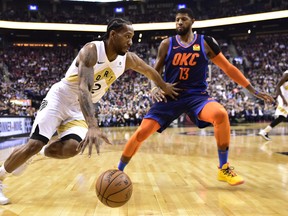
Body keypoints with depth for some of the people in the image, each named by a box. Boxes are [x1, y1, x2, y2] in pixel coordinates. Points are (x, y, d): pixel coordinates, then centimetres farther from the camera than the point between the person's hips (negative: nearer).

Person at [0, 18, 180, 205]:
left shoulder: (128, 59, -8)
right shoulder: (91, 51, -26)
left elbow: (150, 71, 13)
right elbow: (83, 89, -40)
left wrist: (164, 87, 26)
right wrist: (93, 126, -53)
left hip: (80, 110, 5)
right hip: (59, 99, -5)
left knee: (72, 148, -20)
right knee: (33, 145, -16)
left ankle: (44, 152, 11)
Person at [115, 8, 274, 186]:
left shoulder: (206, 43, 2)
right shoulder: (167, 44, 4)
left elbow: (229, 68, 7)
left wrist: (253, 91, 8)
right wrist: (154, 87, -13)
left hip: (197, 95, -1)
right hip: (170, 95, 1)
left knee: (221, 114, -32)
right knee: (142, 132, -12)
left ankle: (224, 168, -13)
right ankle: (119, 170, 12)